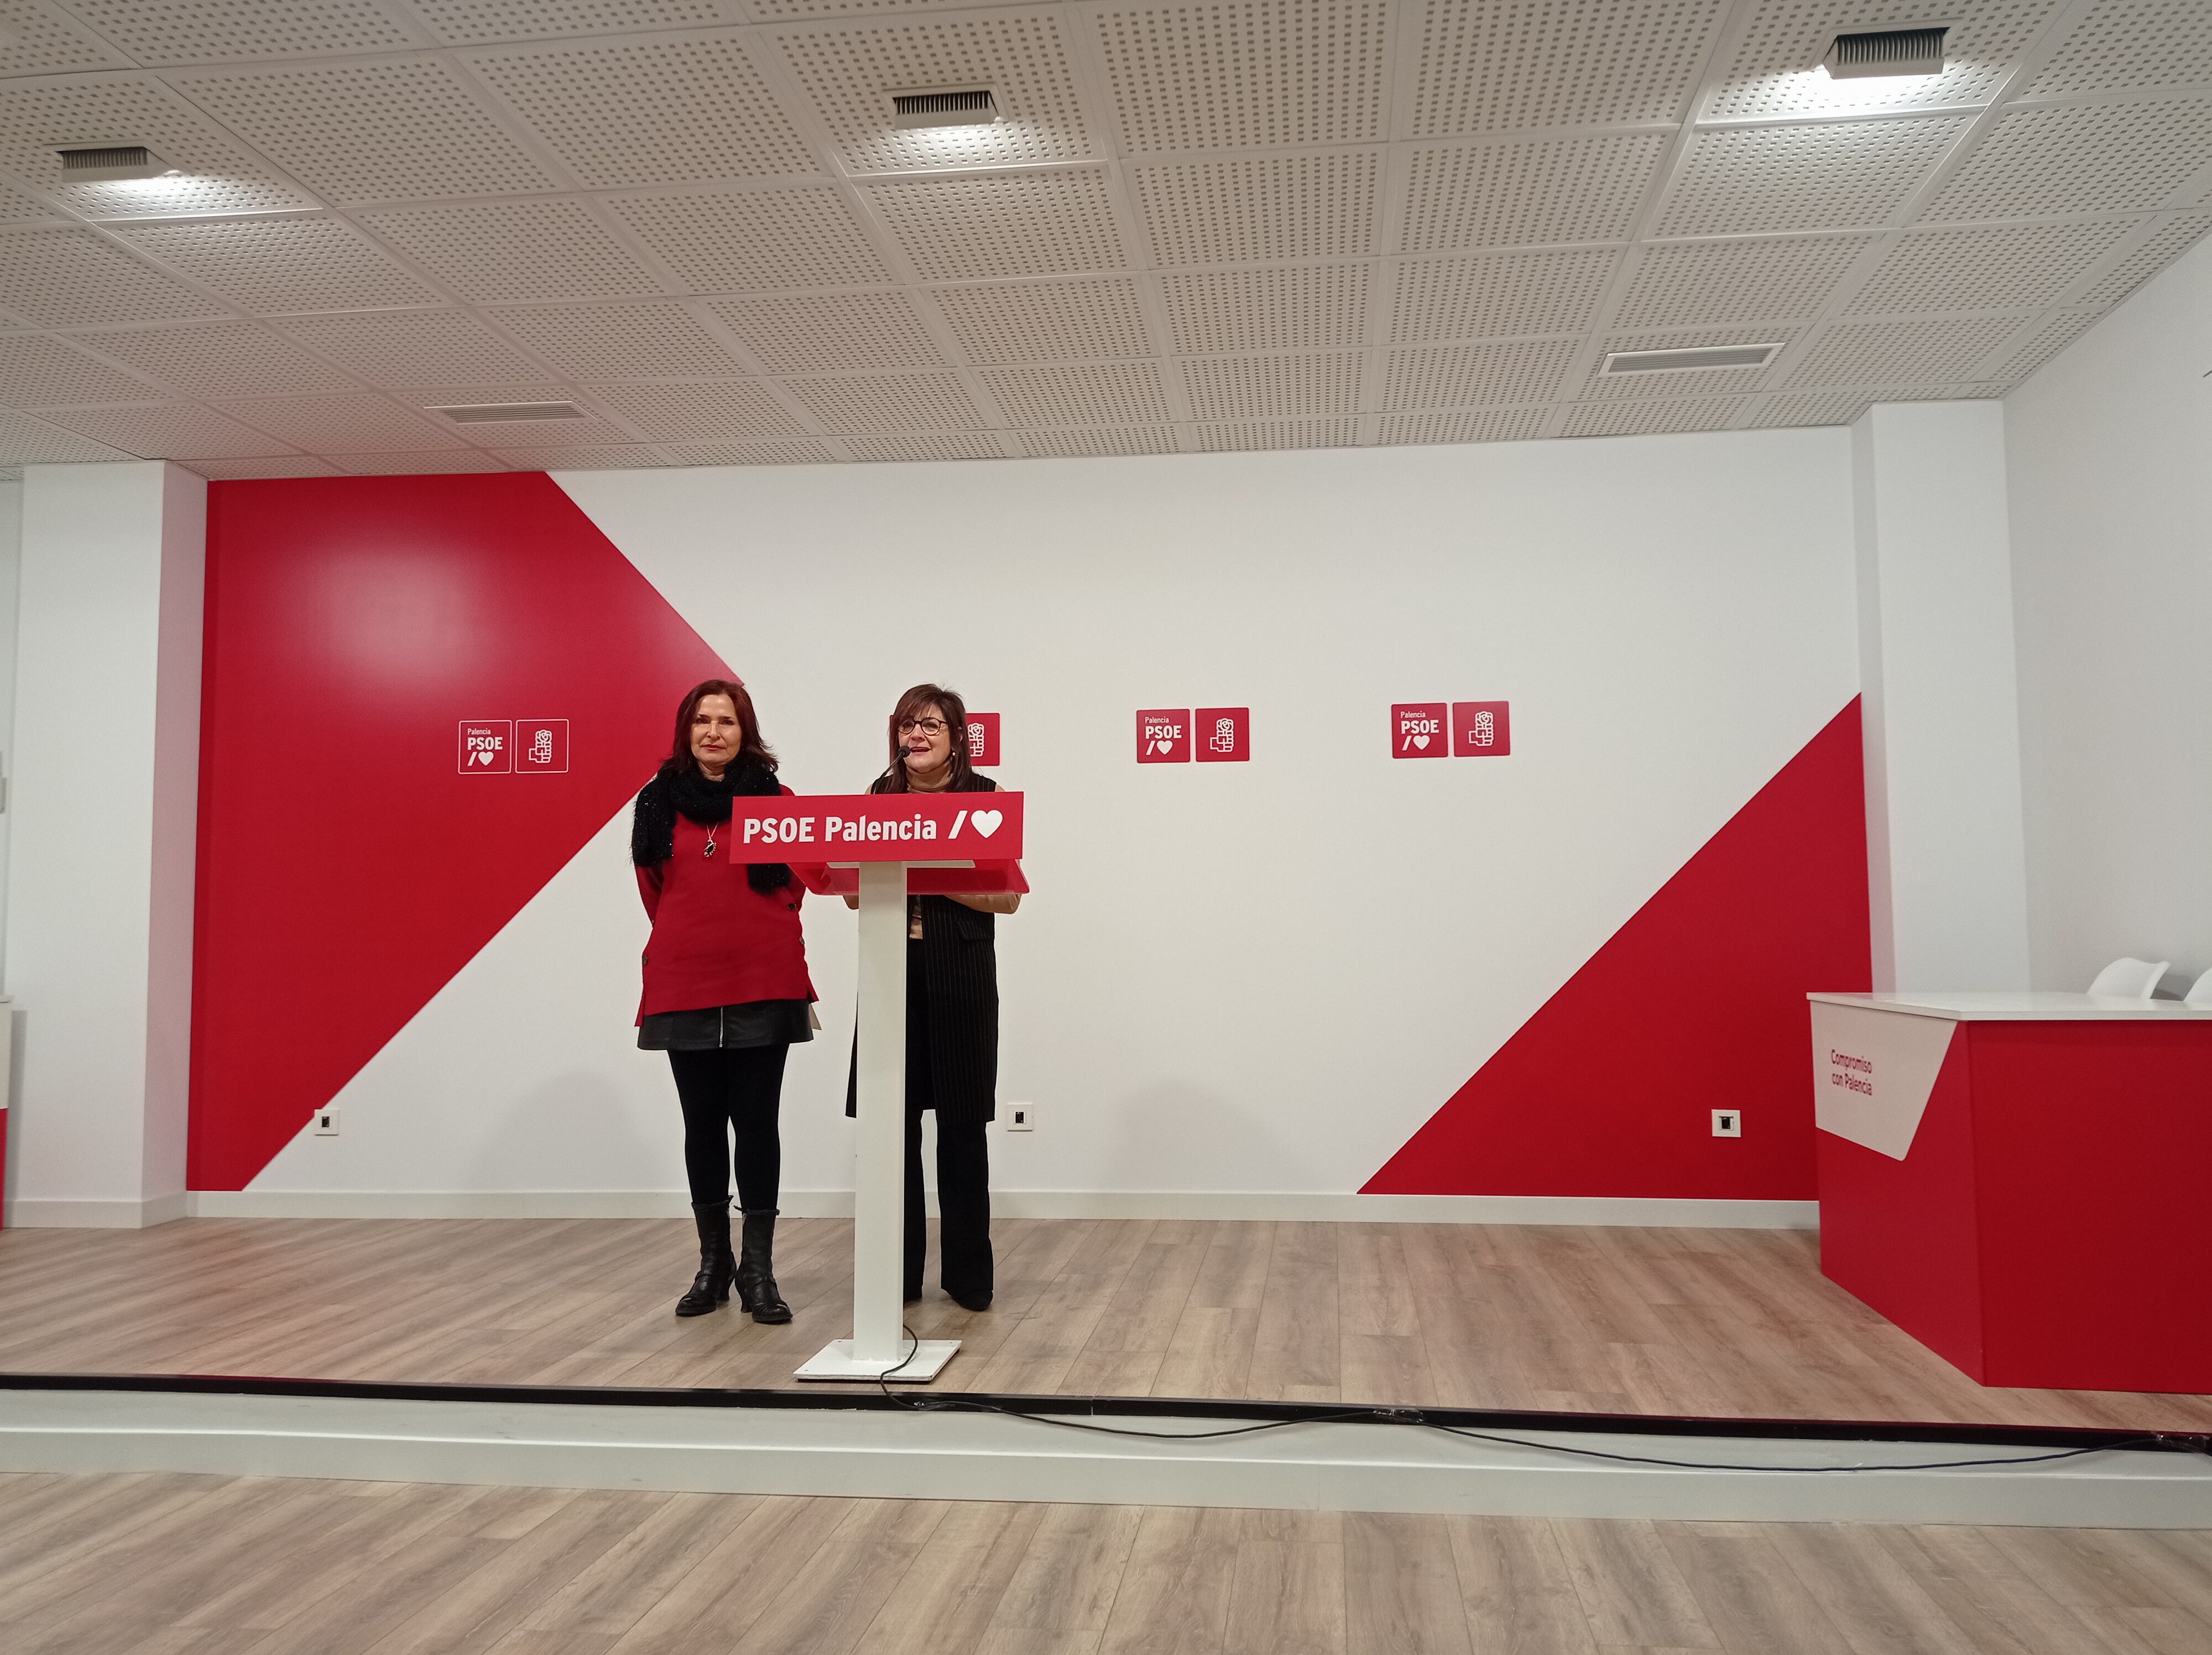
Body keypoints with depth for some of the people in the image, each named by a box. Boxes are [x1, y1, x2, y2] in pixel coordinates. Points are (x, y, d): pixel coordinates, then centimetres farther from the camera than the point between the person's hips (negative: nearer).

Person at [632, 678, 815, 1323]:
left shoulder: (775, 799, -1)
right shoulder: (658, 802, 4)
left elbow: (794, 886, 6)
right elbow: (653, 890, 13)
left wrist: (750, 933, 2)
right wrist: (690, 937, 11)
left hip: (763, 984, -2)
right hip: (683, 985, 2)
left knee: (756, 1122, 2)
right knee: (702, 1124, 10)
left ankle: (759, 1271, 10)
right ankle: (713, 1262, 22)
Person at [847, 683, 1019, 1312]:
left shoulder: (983, 797, 0)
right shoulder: (878, 797, 9)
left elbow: (1007, 897, -4)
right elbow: (853, 891, 10)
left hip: (960, 976, -2)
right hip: (890, 971, 2)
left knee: (962, 1124, 3)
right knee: (892, 1122, 3)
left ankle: (967, 1274, 16)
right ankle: (897, 1274, 15)